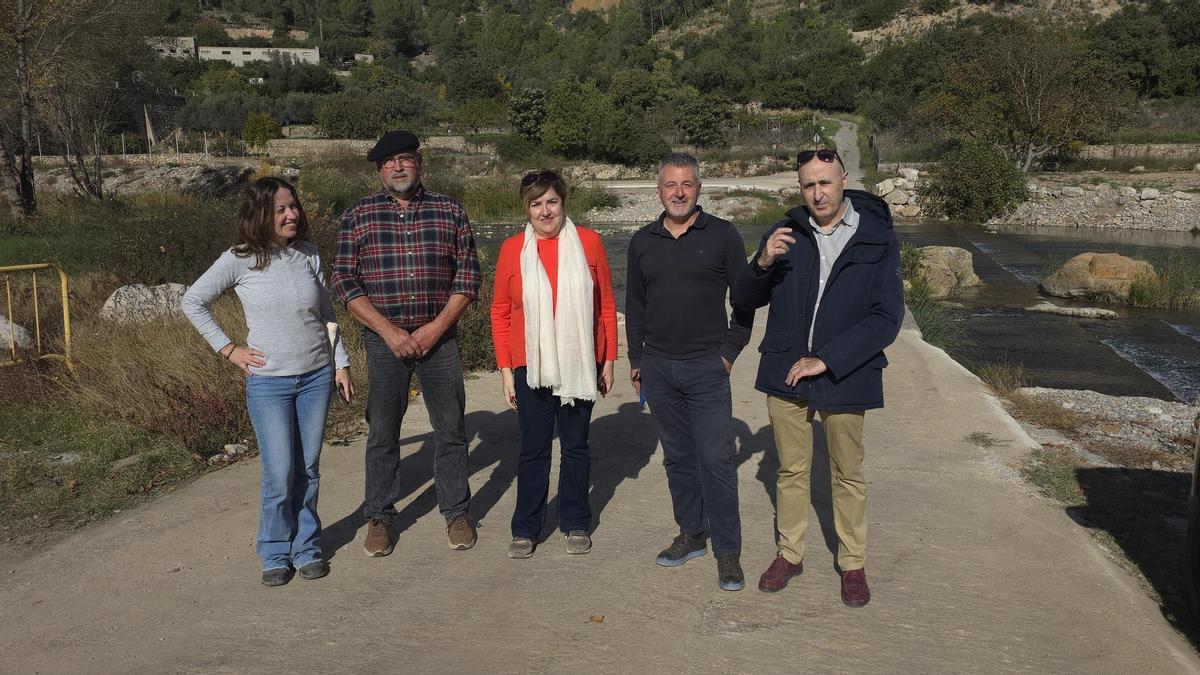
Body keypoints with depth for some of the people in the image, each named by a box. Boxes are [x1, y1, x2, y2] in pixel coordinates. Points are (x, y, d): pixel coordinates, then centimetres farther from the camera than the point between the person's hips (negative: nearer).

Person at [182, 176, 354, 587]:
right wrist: (227, 349, -3)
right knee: (280, 475, -3)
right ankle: (276, 554, 17)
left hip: (317, 377, 3)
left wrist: (342, 364, 7)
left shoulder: (309, 254, 3)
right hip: (269, 383, -3)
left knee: (309, 470, 10)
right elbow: (192, 302, 1)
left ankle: (306, 548, 24)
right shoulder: (240, 260, -7)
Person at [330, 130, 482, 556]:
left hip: (439, 338, 1)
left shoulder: (450, 212, 5)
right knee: (382, 433, 7)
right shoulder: (358, 216, 3)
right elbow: (345, 281, -2)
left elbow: (468, 275, 2)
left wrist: (436, 328, -8)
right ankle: (379, 517, 21)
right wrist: (389, 331, -11)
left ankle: (456, 512, 21)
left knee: (451, 430, 6)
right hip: (384, 340, 0)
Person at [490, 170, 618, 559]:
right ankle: (525, 529, 21)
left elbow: (606, 305, 4)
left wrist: (608, 360, 4)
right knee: (533, 449, 7)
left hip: (579, 366, 0)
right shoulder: (513, 249, -1)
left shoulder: (588, 242, -2)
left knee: (576, 446, 13)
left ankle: (576, 524, 28)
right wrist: (505, 369, 1)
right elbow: (500, 313, 4)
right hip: (531, 367, 0)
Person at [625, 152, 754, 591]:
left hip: (706, 368, -4)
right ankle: (692, 534, 25)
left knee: (716, 460, -4)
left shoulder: (722, 235, -2)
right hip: (658, 368, 4)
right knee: (677, 457, 12)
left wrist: (730, 350, -4)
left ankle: (727, 550, 5)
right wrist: (636, 361, 13)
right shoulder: (643, 241, 9)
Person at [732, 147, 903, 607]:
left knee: (848, 475, 12)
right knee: (791, 470, 14)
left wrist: (826, 359, -19)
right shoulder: (785, 235, 0)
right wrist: (762, 264, -19)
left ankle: (853, 564, 28)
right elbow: (744, 298, 3)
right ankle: (789, 554, 31)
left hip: (844, 377, -2)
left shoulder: (876, 240, -7)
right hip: (784, 375, 2)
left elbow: (887, 317, -12)